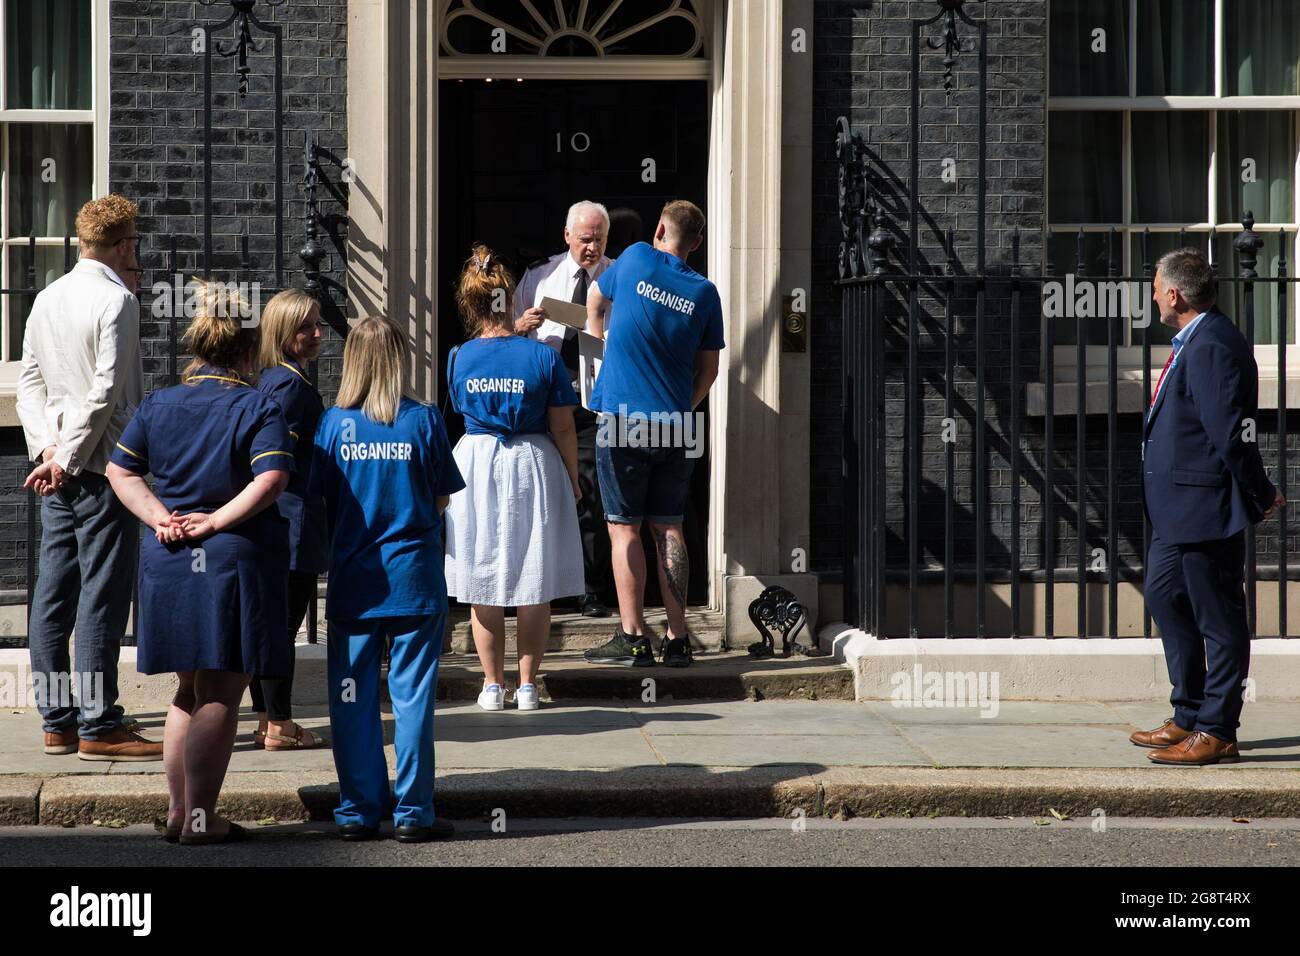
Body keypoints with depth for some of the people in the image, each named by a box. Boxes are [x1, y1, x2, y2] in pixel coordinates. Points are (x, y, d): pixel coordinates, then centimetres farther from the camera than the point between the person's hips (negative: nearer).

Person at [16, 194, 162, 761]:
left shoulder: (47, 299, 13)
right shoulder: (117, 299, -11)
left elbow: (30, 382, 11)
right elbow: (107, 391, -17)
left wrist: (48, 446, 3)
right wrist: (66, 457, -13)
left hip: (58, 467, 8)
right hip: (102, 463, -8)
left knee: (54, 594, 9)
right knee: (102, 594, -5)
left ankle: (57, 721, 14)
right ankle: (97, 727, -4)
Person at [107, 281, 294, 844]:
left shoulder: (157, 405, 8)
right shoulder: (258, 408, -7)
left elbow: (120, 471, 5)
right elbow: (270, 480, -20)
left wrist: (159, 517, -3)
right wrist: (214, 522, -15)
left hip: (170, 563, 5)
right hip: (235, 560, -5)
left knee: (188, 691, 17)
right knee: (220, 696, 1)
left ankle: (178, 810, 20)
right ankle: (200, 819, 2)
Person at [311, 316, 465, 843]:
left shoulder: (334, 423, -3)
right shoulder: (423, 419, -5)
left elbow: (319, 498, 2)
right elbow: (442, 499, 2)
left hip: (352, 581, 1)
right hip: (415, 577, -1)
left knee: (353, 698, 8)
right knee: (413, 695, 4)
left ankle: (358, 810, 12)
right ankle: (413, 812, 7)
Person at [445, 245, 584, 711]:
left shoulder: (460, 358, -6)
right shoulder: (543, 356, -10)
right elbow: (563, 428, -7)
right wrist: (572, 479, 8)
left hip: (476, 467, 1)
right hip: (534, 467, -1)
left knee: (483, 585, 10)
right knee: (534, 586, 8)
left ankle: (493, 684, 13)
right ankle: (528, 684, 11)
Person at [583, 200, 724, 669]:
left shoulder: (635, 260, 0)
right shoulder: (705, 292, 5)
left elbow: (596, 302, 20)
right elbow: (708, 369, 10)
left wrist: (600, 344, 37)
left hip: (624, 421, -3)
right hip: (676, 427, 3)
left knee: (624, 529, -1)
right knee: (669, 529, 8)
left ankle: (633, 638, -4)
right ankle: (677, 639, 7)